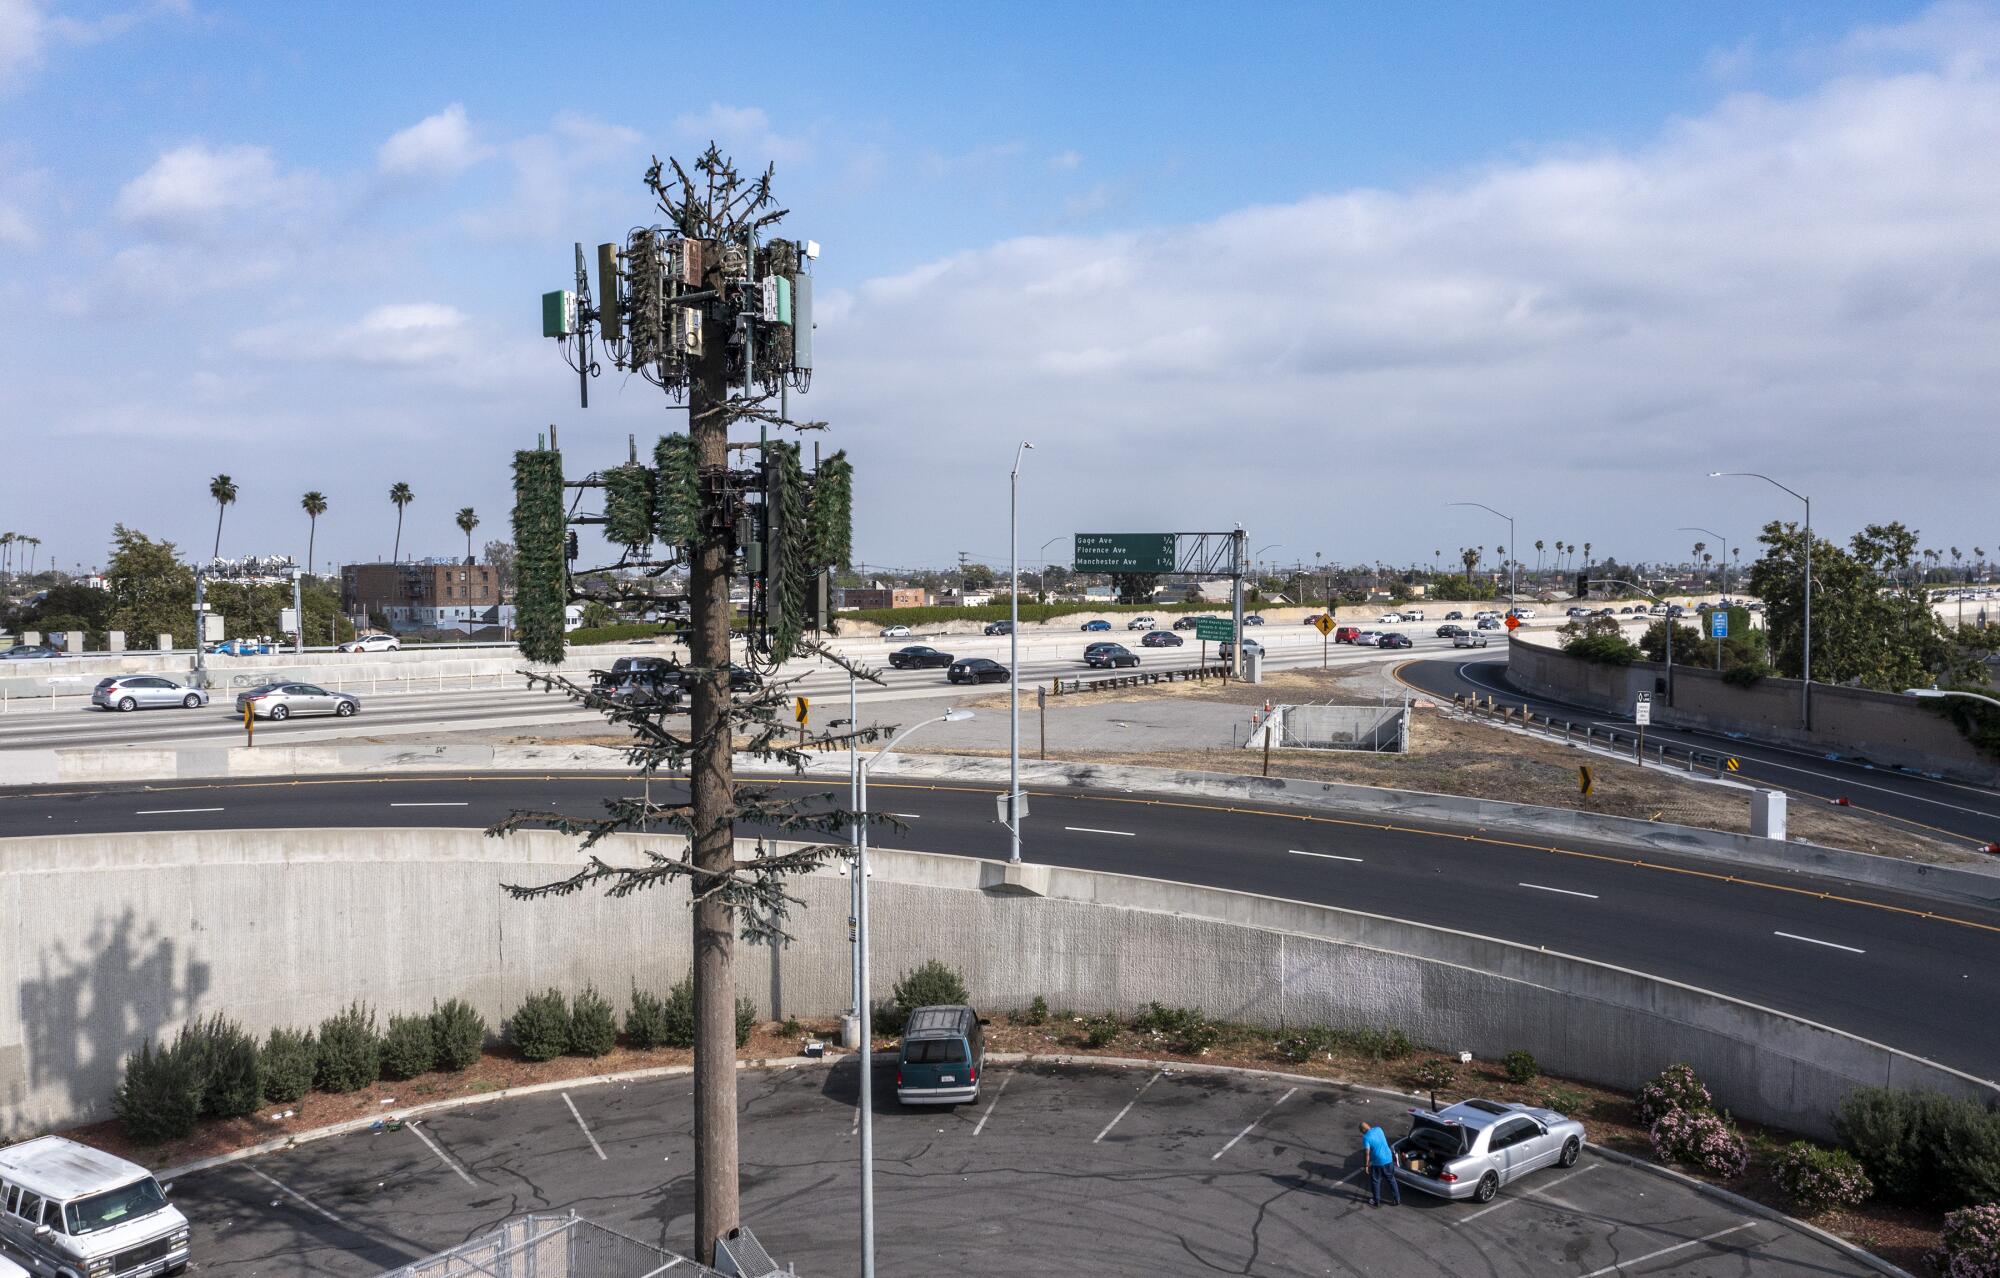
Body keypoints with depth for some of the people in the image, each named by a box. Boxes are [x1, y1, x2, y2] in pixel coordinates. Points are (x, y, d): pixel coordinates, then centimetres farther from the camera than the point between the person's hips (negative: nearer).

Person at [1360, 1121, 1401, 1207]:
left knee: (1375, 1182, 15)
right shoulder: (1378, 1129, 3)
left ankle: (1376, 1201, 25)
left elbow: (1367, 1152, -17)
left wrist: (1366, 1165, -8)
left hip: (1377, 1162, -5)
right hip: (1388, 1159, 5)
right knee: (1391, 1180, 20)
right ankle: (1397, 1200, 27)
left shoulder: (1366, 1137, -15)